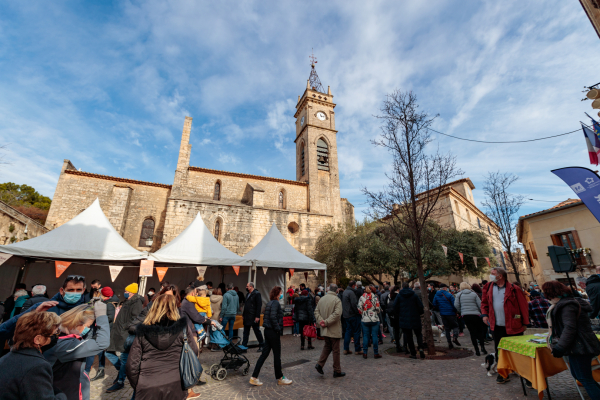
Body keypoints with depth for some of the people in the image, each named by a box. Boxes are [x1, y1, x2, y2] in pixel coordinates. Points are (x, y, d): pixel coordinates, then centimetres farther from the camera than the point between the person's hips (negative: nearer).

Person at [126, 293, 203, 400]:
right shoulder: (183, 327, -8)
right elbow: (193, 351, -1)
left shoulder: (142, 332, -3)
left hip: (147, 391, 3)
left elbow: (132, 364, 1)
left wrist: (137, 387, 14)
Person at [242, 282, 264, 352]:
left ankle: (262, 345, 16)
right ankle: (244, 345, 21)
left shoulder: (257, 294, -13)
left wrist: (257, 316, -20)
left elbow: (259, 306, -17)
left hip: (253, 317, -8)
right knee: (246, 332, 12)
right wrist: (243, 314, 16)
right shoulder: (248, 294, 14)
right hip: (247, 317, 8)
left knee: (257, 331, 3)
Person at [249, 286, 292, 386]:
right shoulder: (275, 303, -16)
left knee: (264, 354, 13)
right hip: (273, 332, -9)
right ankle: (280, 378, 21)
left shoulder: (270, 302, 12)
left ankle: (254, 377, 16)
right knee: (277, 355, 6)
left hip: (268, 330, 9)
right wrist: (278, 329, -17)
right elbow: (273, 317, -25)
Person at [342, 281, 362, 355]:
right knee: (356, 332, 3)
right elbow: (354, 304, -21)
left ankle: (346, 349, 15)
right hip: (353, 315, -8)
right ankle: (357, 349, 11)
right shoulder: (351, 292, -17)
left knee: (348, 331, 13)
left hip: (346, 315, 8)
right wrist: (358, 312, -12)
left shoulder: (344, 292, 12)